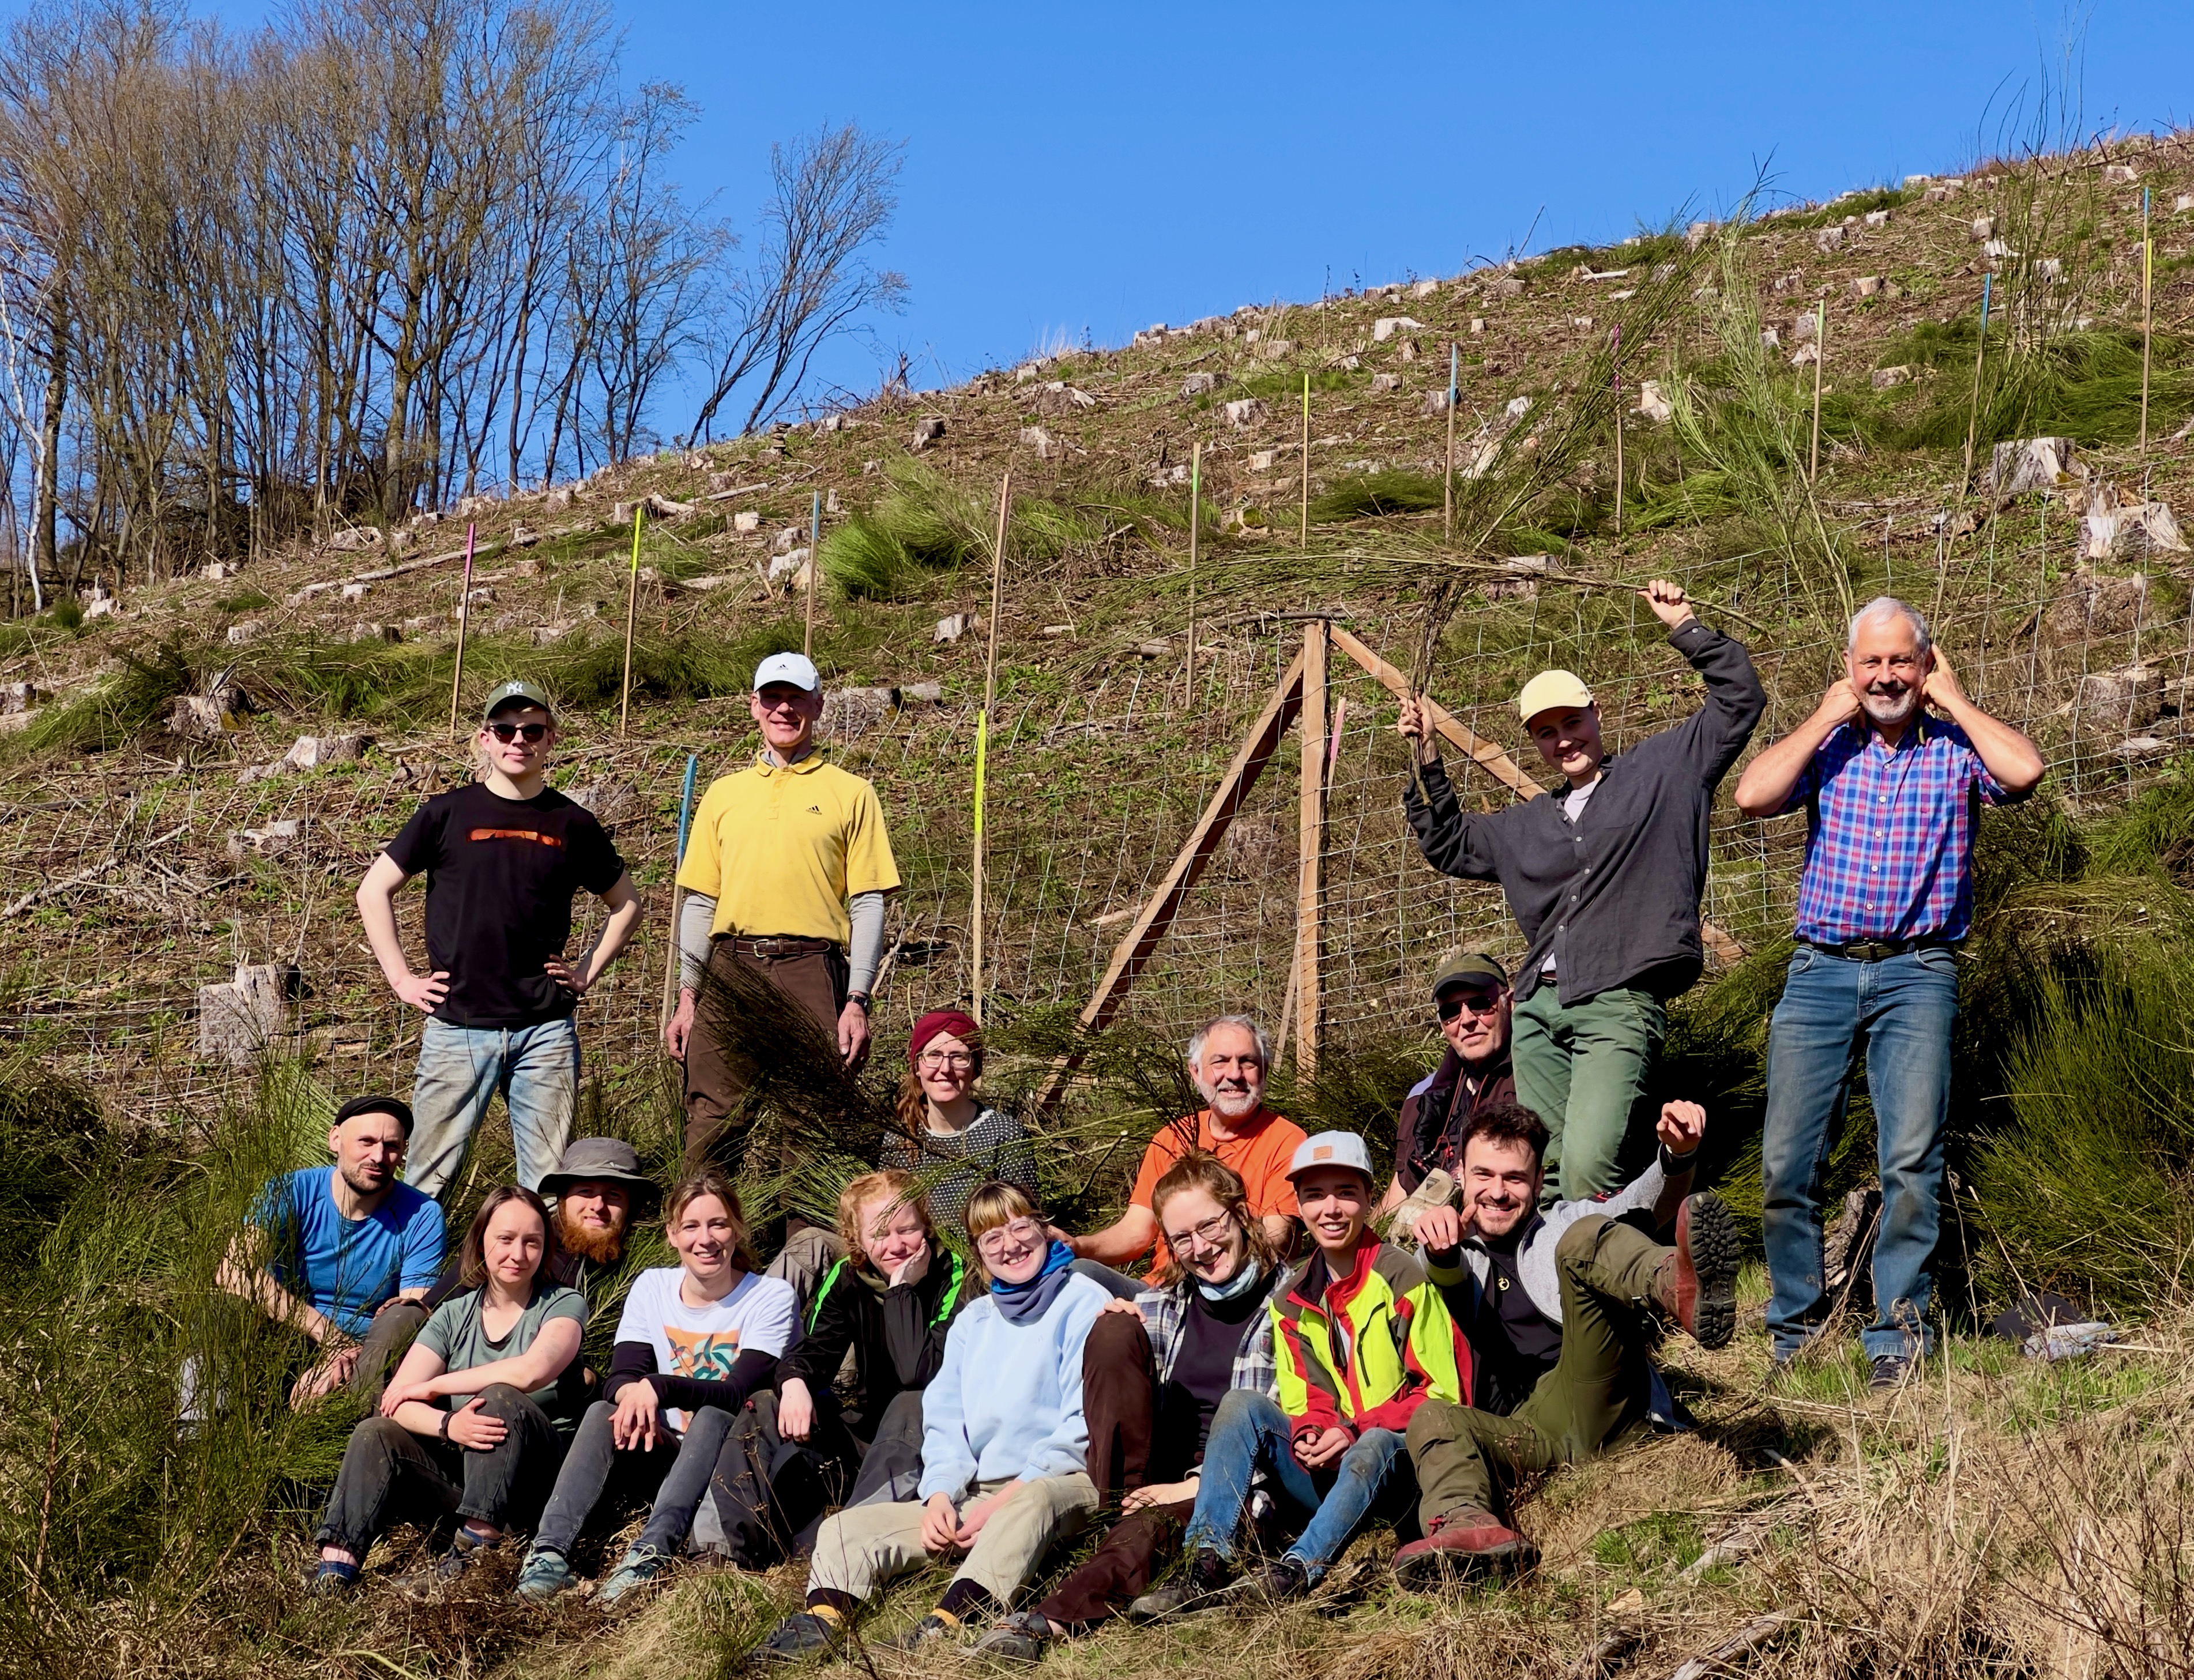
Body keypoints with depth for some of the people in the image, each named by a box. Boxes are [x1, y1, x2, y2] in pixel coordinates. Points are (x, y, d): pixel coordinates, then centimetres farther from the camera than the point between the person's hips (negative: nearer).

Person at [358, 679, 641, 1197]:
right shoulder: (448, 813, 3)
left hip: (546, 1030, 2)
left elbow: (626, 903, 20)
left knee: (549, 1184, 4)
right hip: (458, 1025, -1)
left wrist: (588, 972, 9)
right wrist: (402, 980, 1)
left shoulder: (572, 824, 7)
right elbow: (373, 892, 7)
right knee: (428, 1179, -1)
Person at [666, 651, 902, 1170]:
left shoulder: (850, 793, 9)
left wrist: (857, 1002, -6)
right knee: (711, 1122, -3)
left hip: (810, 972, -2)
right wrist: (687, 997, 10)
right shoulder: (723, 793, 18)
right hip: (728, 971, 3)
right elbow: (699, 902, 18)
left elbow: (869, 905, 4)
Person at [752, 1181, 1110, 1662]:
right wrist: (940, 1493, -6)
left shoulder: (1084, 1302, 0)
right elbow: (944, 1417, 13)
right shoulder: (972, 1320, 20)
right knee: (846, 1528, -8)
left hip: (1058, 1482, -6)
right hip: (976, 1496, 7)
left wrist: (1014, 1491, -15)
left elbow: (1084, 1422, -9)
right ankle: (823, 1618, -34)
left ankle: (949, 1621, -58)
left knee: (1032, 1502, -41)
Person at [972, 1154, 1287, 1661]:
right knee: (1114, 1331, -15)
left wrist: (1200, 1485, -15)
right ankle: (1126, 1510, -22)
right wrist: (1115, 1333, -4)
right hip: (1154, 1477, 5)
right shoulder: (1161, 1306, 16)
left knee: (1158, 1523, -39)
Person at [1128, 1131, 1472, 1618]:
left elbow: (1443, 1392, -9)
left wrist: (1357, 1432, -20)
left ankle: (1295, 1572, -47)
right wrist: (1310, 1434, -15)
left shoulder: (1403, 1280, -7)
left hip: (1397, 1467, -5)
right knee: (1242, 1403, -16)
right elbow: (1303, 1401, 10)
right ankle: (1205, 1564, -30)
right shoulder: (1292, 1303, 10)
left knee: (1374, 1447, -38)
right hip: (1327, 1475, 5)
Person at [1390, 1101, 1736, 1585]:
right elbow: (1448, 1277, -2)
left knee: (1584, 1238, -18)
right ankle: (1467, 1527, -58)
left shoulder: (1566, 1225, 23)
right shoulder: (1460, 1253, 25)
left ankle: (1683, 1289, -49)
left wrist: (1677, 1155, -23)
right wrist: (1441, 1249, -28)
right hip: (1521, 1434, 2)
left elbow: (1646, 1206, 0)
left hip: (1598, 1412, -1)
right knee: (1433, 1417, -29)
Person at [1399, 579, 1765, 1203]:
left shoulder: (1662, 769, 12)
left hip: (1618, 1005, -6)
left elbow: (1741, 698, 8)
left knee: (1586, 1169, -23)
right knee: (1547, 1167, -6)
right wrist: (1428, 760, 29)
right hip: (1537, 1010, 6)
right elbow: (1449, 847, 38)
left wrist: (1686, 628, 5)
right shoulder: (1526, 826, 28)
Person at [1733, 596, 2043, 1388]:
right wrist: (1827, 716, -1)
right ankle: (1795, 1325, 14)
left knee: (1911, 1158, -11)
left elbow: (2025, 771, -15)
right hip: (1820, 969, 2)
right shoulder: (1826, 745, 11)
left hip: (1917, 973, -2)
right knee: (1787, 1161, -1)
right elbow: (1752, 795, -6)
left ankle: (1897, 1333, -2)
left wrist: (1953, 700, -3)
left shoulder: (1957, 748, 7)